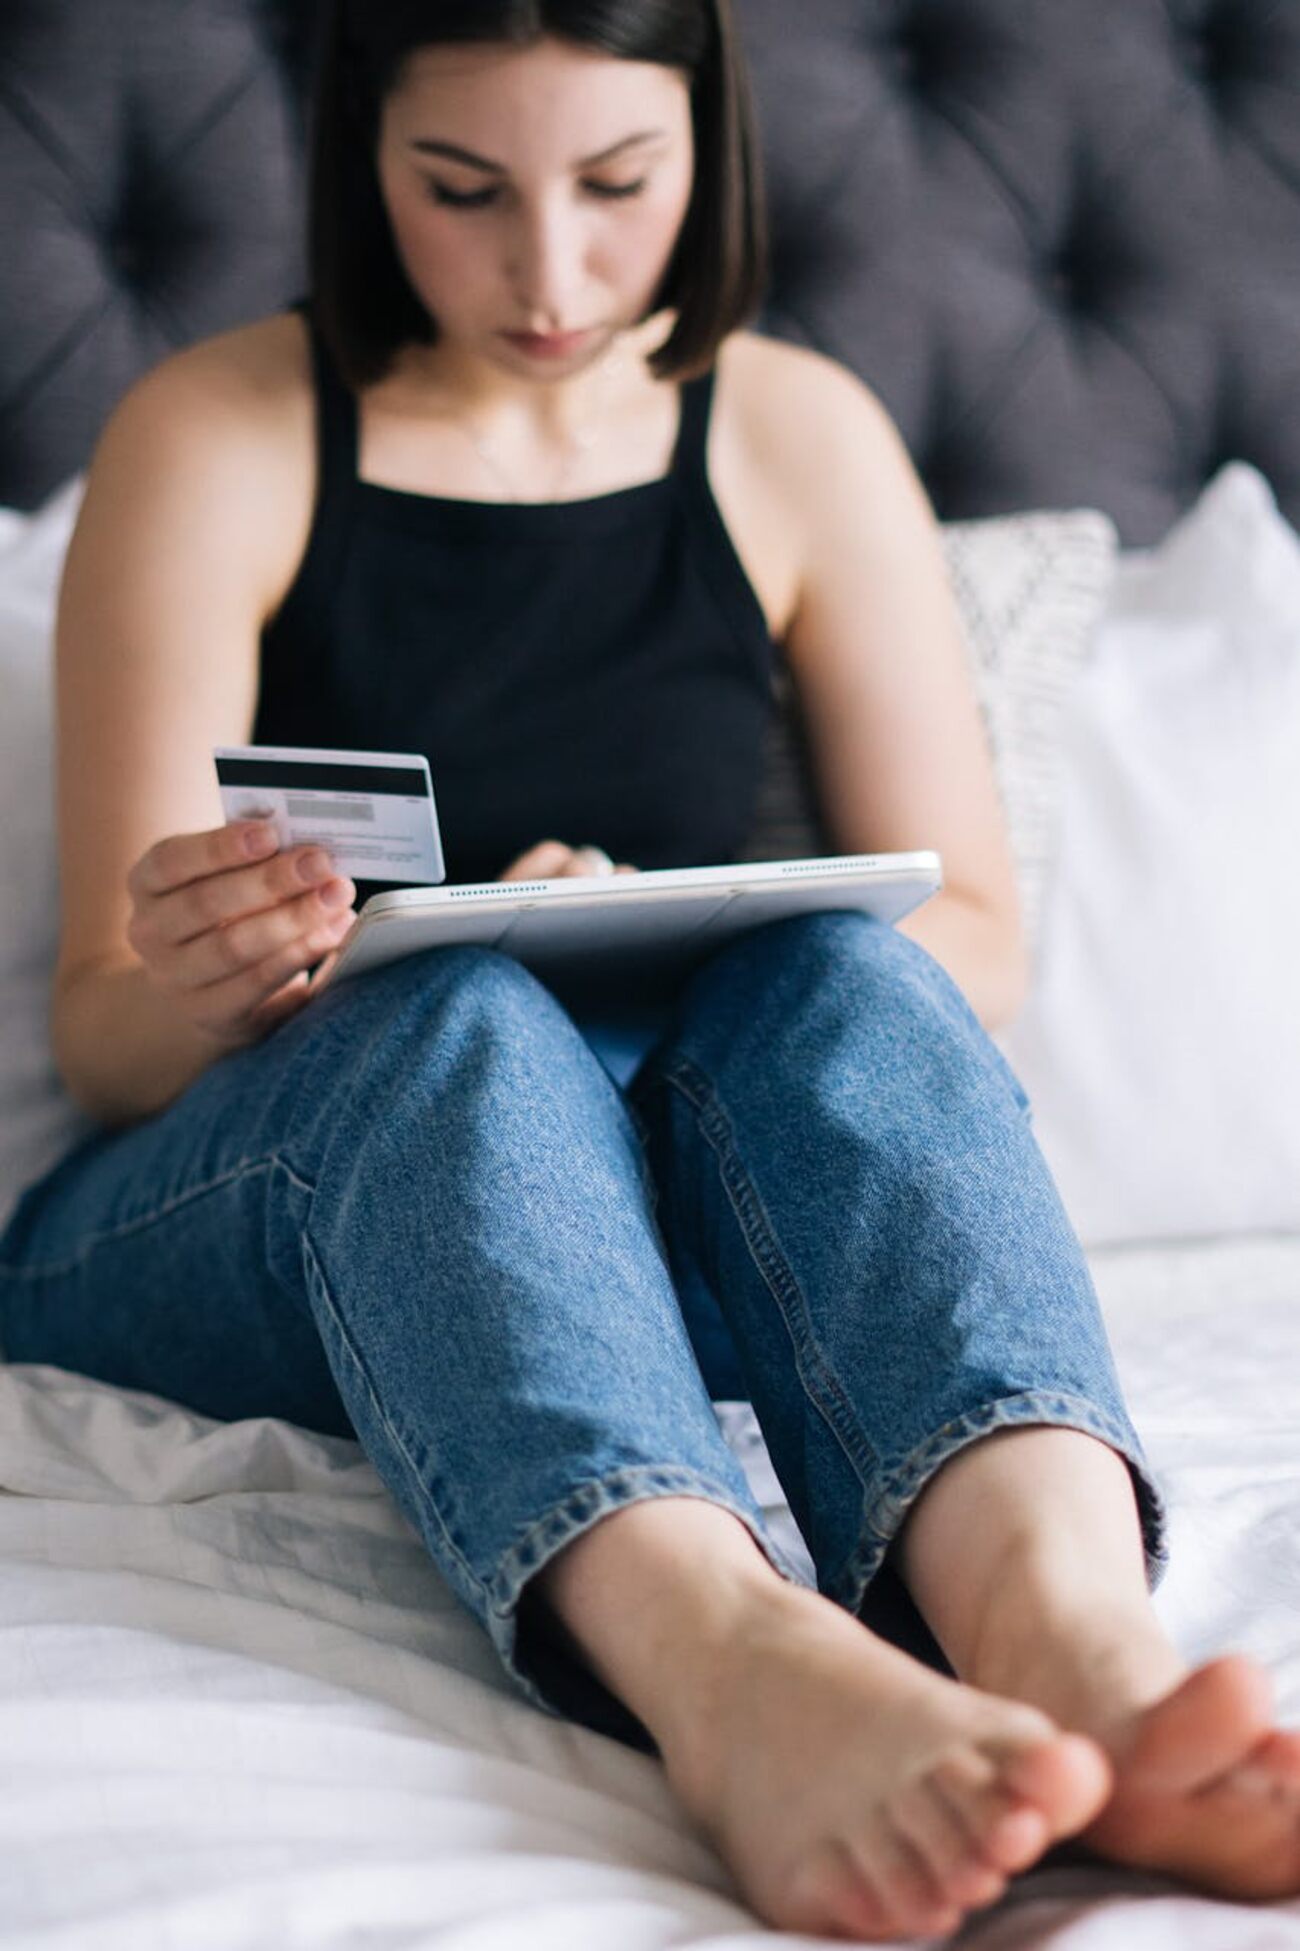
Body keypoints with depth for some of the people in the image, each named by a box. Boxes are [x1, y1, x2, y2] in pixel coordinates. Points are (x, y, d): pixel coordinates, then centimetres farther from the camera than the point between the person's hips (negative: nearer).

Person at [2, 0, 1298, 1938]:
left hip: (665, 1219, 2)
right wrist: (190, 988, -30)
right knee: (453, 1018, -34)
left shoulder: (803, 437, 6)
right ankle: (737, 1667, -61)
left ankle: (1066, 1634, -55)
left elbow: (979, 938, 3)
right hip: (243, 1213, -1)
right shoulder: (214, 443, -2)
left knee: (846, 985, -29)